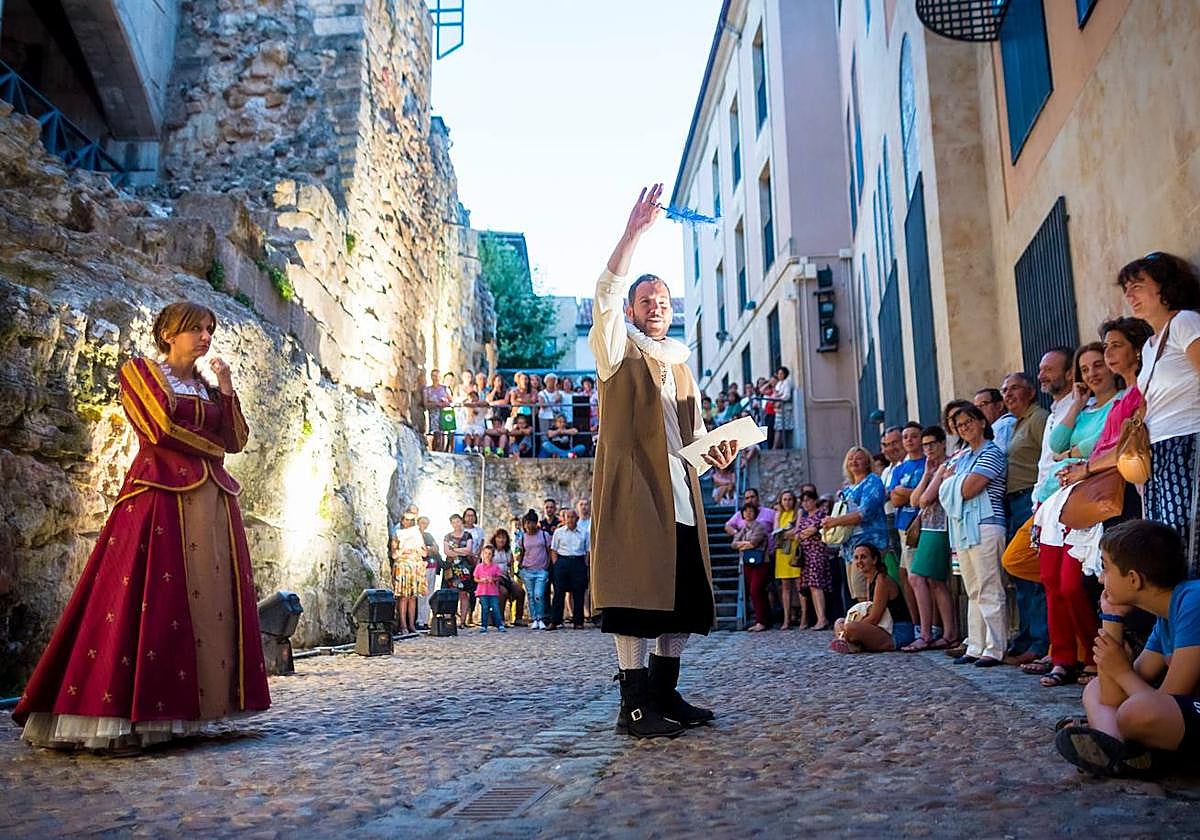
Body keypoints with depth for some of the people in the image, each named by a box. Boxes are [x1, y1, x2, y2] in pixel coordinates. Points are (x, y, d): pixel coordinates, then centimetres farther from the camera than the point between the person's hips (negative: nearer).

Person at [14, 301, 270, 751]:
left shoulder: (206, 385, 22)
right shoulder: (140, 371, 6)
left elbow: (235, 440, 14)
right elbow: (160, 429, -9)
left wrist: (226, 391, 4)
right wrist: (209, 446, 2)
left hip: (211, 500, 6)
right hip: (161, 494, -6)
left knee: (211, 597, -1)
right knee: (150, 598, -14)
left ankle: (196, 706, 3)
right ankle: (114, 718, -12)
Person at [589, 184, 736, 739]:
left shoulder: (682, 366, 24)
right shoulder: (618, 351, 6)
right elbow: (605, 294, -12)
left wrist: (715, 454, 2)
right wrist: (633, 232, -19)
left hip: (679, 491, 7)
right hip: (632, 486, -6)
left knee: (682, 597, 6)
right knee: (634, 592, -9)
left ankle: (665, 694, 17)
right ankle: (634, 705, -4)